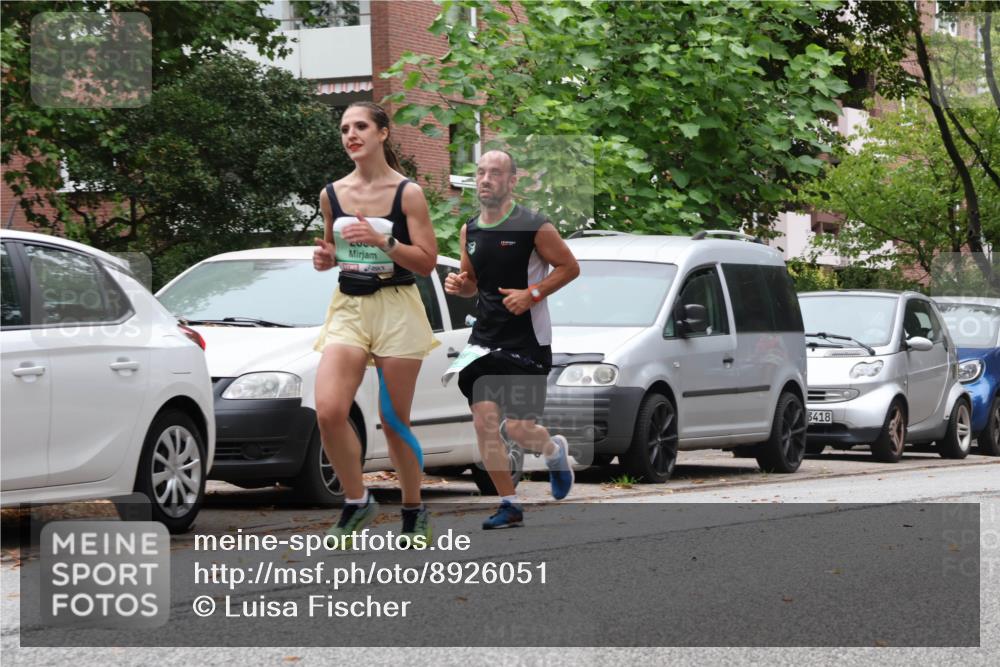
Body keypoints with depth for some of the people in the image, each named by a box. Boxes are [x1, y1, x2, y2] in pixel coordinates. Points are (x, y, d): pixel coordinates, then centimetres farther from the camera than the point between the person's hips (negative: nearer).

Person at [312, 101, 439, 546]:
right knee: (328, 411, -16)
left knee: (394, 421, 3)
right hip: (348, 308, 3)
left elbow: (427, 262, -6)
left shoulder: (407, 193, -5)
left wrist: (382, 241, -19)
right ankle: (356, 502, 2)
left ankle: (413, 510, 22)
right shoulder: (332, 195, 6)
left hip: (396, 309, -3)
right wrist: (325, 258, -2)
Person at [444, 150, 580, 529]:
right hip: (485, 338, 5)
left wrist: (532, 294, -17)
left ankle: (555, 452, 29)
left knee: (519, 428, -7)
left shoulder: (533, 227, -11)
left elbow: (570, 267, -5)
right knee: (484, 423, -4)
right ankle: (508, 505, 7)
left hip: (527, 342, -5)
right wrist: (458, 285, -3)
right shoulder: (470, 231, 7)